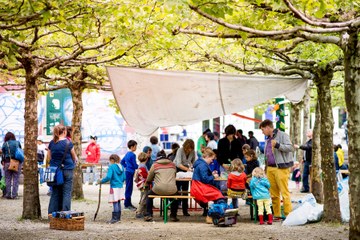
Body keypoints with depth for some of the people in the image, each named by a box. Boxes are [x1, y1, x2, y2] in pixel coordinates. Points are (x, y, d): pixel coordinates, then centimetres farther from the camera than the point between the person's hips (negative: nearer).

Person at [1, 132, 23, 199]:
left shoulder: (5, 144, 0)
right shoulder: (17, 143, 2)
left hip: (8, 163, 0)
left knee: (8, 179, 7)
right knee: (15, 179, 3)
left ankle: (8, 194, 7)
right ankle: (14, 194, 0)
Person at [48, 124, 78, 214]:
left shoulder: (51, 143, 3)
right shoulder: (68, 143, -9)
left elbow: (50, 156, 11)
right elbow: (74, 157, 3)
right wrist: (75, 160, 24)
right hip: (67, 169, -4)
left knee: (55, 192, 11)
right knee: (67, 192, 0)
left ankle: (52, 213, 11)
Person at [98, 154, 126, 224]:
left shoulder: (112, 167, -11)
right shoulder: (121, 167, 9)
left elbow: (108, 177, -20)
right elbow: (124, 178, 13)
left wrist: (101, 181, -9)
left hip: (114, 187, -7)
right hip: (120, 186, 7)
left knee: (115, 202, -8)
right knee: (118, 202, 14)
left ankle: (115, 218, -9)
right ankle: (118, 217, 20)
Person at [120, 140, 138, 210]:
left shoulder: (127, 154, 12)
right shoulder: (132, 155, -16)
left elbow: (122, 162, 21)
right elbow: (135, 165, -16)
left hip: (127, 171, 10)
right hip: (130, 172, -10)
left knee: (128, 188, 15)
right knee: (129, 188, -5)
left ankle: (128, 203, 22)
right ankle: (127, 204, -1)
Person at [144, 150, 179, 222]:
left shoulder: (155, 165, 4)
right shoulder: (173, 164, 12)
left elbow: (148, 180, 12)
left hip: (158, 190, -2)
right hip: (172, 190, 2)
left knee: (149, 195, 29)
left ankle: (148, 215, 21)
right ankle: (173, 216, 31)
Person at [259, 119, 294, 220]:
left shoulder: (282, 135, -3)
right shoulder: (268, 140, 22)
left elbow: (290, 148, -14)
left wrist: (277, 145, -24)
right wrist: (266, 168, 23)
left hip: (281, 168, -8)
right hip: (270, 168, 8)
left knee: (284, 192, -8)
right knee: (273, 193, 7)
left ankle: (288, 214, -6)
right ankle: (277, 215, 13)